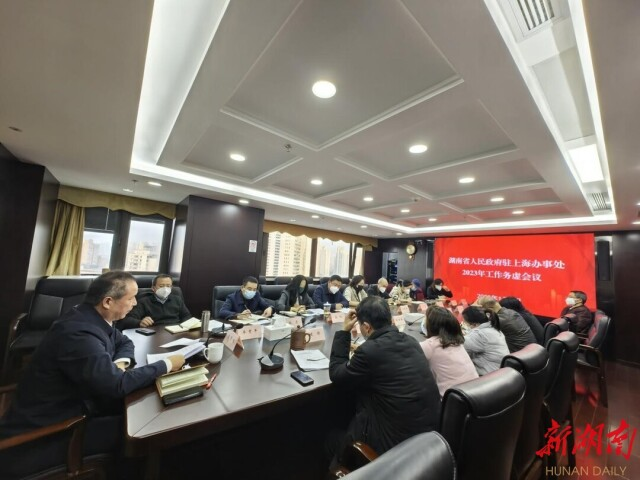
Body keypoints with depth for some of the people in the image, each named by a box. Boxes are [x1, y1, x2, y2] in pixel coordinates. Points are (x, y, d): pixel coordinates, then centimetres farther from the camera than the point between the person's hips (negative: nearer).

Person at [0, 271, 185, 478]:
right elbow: (117, 385, -33)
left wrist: (119, 362, -11)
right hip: (43, 434, -8)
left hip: (71, 405, 8)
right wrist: (166, 365, -23)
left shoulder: (93, 318, -5)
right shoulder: (78, 332, -33)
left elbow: (124, 342, 10)